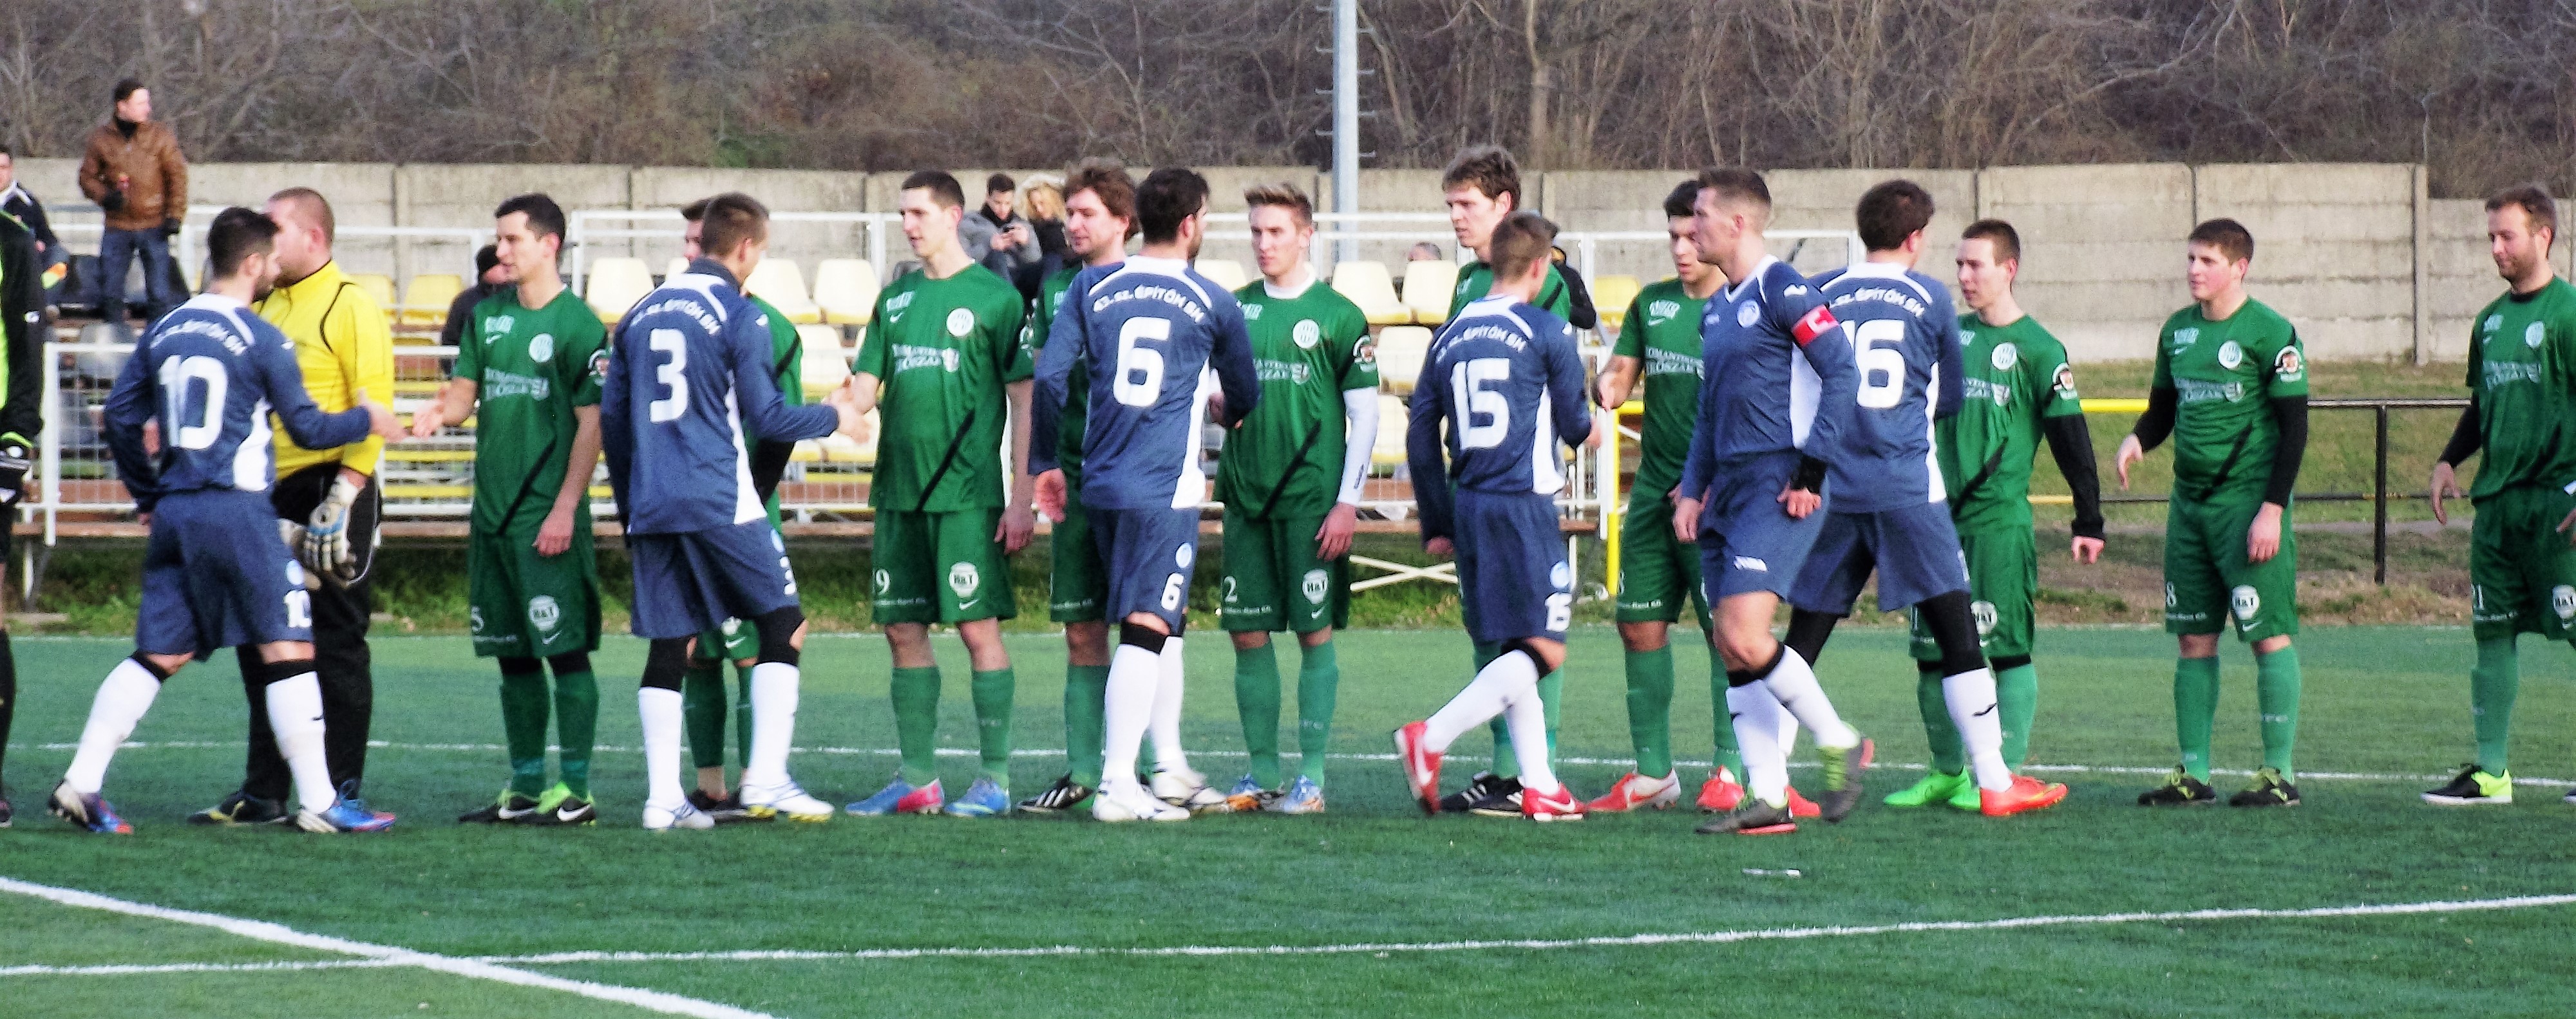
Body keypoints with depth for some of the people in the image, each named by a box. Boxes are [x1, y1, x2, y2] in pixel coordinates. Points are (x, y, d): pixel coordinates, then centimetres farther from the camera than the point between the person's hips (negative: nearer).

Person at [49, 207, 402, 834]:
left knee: (159, 655, 11)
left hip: (174, 514, 6)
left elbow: (121, 417, 14)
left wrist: (146, 495, 25)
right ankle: (318, 801, -1)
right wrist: (366, 422, 14)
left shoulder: (165, 331, 11)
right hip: (236, 511, -6)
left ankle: (81, 782, 2)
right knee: (288, 648, 0)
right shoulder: (261, 340, -7)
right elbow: (306, 428, -3)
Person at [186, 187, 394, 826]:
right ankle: (264, 793, 16)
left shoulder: (350, 307, -9)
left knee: (335, 647, -3)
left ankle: (341, 792, 2)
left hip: (329, 491, -8)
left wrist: (343, 497, -20)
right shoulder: (267, 307, 16)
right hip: (272, 497, 8)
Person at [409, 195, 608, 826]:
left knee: (565, 650, -6)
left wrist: (565, 509, -15)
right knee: (513, 656, 12)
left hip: (547, 519, -7)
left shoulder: (577, 325, -8)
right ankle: (525, 788, 18)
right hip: (492, 512, 7)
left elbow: (592, 424, -10)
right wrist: (437, 414, -11)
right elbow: (465, 390, 13)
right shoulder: (488, 315, 12)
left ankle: (574, 791, -4)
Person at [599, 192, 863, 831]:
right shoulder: (738, 316, -5)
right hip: (721, 506, -6)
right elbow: (766, 418, -7)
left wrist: (628, 502, 26)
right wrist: (834, 417, 10)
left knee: (669, 646, 8)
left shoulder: (641, 315, 14)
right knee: (783, 625, 5)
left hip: (651, 507, 6)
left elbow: (610, 414, 17)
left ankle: (662, 797, 1)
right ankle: (766, 777, -5)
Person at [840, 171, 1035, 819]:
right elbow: (865, 389, 13)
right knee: (904, 631, 7)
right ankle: (918, 779, 14)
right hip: (899, 493, 6)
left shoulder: (994, 297, -3)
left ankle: (995, 779, -2)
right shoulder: (896, 299, 14)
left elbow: (1024, 401, -3)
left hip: (968, 494, -6)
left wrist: (1021, 497, -9)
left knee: (978, 628, -6)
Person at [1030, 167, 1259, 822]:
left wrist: (1045, 463, 12)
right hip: (1166, 488, -5)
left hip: (1100, 484, 5)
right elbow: (1245, 398, 14)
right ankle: (1117, 784, -16)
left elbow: (1049, 377, 2)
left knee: (1163, 620, 18)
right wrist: (1219, 410, 38)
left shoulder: (1092, 289, 7)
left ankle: (1171, 771, 23)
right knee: (1148, 626, -8)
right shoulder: (1213, 304, 0)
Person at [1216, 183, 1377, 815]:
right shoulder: (1235, 309, 10)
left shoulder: (1337, 316, -3)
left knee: (1315, 634, -3)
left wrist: (1348, 502, -9)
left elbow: (1364, 414, -3)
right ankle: (1263, 775, 13)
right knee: (1248, 635, 5)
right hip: (1245, 498, 5)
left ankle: (1312, 778, 1)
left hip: (1312, 500, -5)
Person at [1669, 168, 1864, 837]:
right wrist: (1692, 490, 17)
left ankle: (1837, 743, 2)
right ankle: (1766, 798, 5)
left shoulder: (1782, 292, -9)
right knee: (1732, 650, 3)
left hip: (1780, 488, -9)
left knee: (1744, 637, -17)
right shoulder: (1717, 309, 18)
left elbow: (1841, 372, -15)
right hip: (1729, 490, 9)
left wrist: (1812, 469, -17)